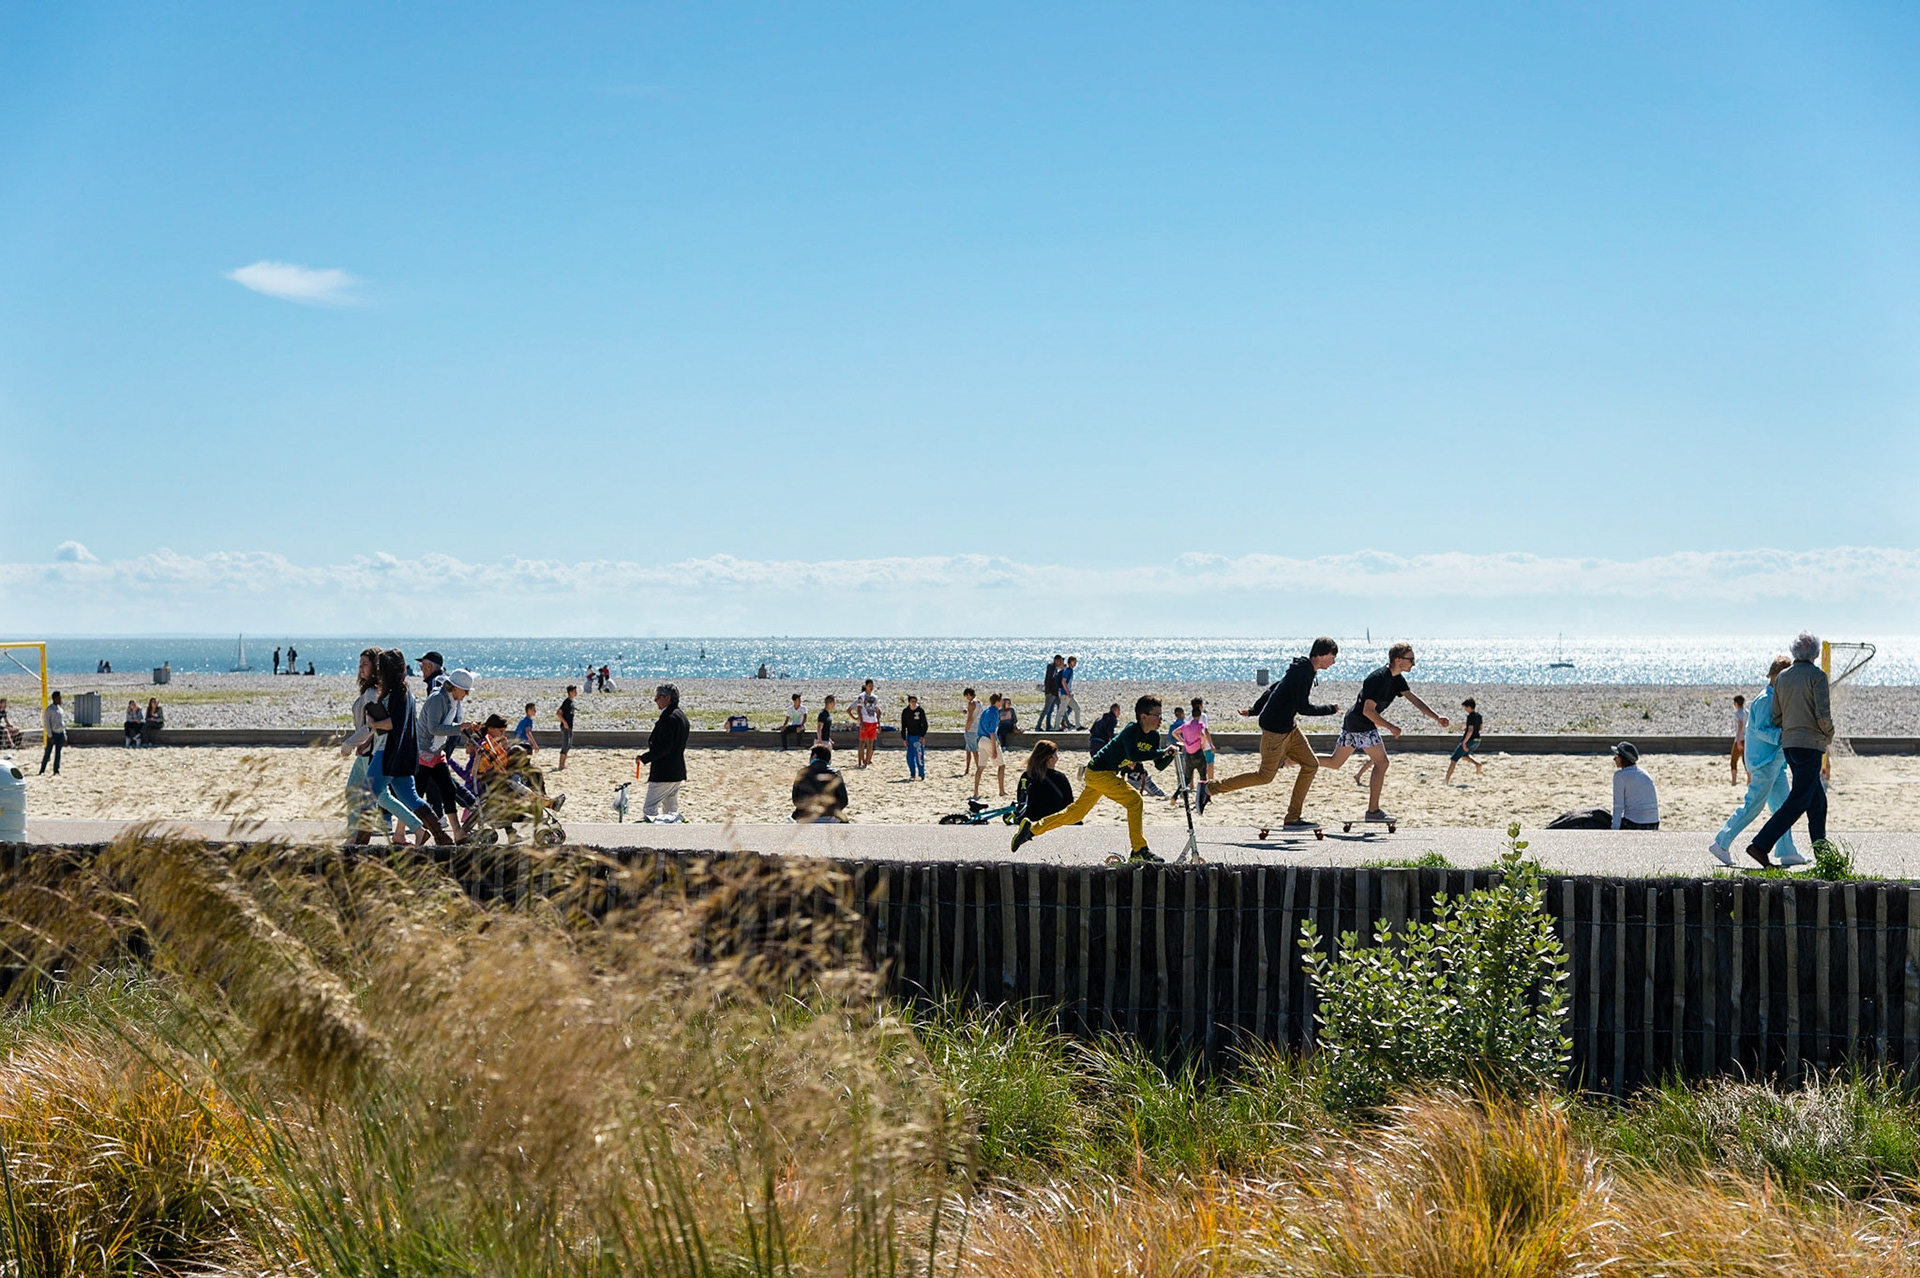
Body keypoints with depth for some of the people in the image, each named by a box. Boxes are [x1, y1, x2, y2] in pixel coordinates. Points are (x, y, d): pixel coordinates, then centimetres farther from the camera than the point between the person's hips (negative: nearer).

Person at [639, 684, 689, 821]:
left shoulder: (669, 718, -18)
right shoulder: (681, 715, 14)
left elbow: (664, 747, -23)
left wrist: (644, 758, -14)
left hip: (663, 773, -10)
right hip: (678, 771, 10)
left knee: (649, 811, -8)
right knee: (672, 813, 15)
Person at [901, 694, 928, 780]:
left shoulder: (920, 711, -4)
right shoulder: (905, 712, 4)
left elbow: (925, 725, -2)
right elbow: (903, 726, 9)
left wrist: (922, 736, -11)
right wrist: (904, 738, 4)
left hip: (919, 736, -3)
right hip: (909, 736, 3)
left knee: (919, 756, -7)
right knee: (910, 757, 3)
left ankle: (921, 775, -1)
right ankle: (912, 774, 13)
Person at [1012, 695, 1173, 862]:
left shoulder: (1154, 736, 3)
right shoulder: (1131, 730, -22)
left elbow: (1159, 765, 6)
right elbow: (1133, 755, -38)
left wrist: (1170, 756, -15)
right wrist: (1162, 752, -35)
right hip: (1099, 772, -9)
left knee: (1075, 812, 14)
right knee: (1134, 800, -19)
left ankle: (1031, 829, 24)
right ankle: (1140, 851, -15)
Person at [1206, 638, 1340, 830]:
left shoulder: (1303, 669, 11)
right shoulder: (1303, 671, -20)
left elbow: (1273, 688, 18)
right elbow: (1303, 707, -23)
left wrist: (1254, 711, 21)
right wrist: (1330, 710, -11)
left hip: (1289, 727, 10)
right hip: (1275, 729, -10)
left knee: (1311, 765, 4)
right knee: (1265, 776, -2)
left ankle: (1293, 818, 7)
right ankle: (1211, 789, 7)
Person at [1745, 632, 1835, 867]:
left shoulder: (1782, 677, 9)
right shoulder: (1817, 676, -9)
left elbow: (1776, 718, 9)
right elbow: (1823, 716, -15)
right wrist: (1829, 735, 3)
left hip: (1789, 744, 7)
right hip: (1810, 744, -7)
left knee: (1817, 801, 16)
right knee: (1798, 801, -6)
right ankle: (1761, 844, -15)